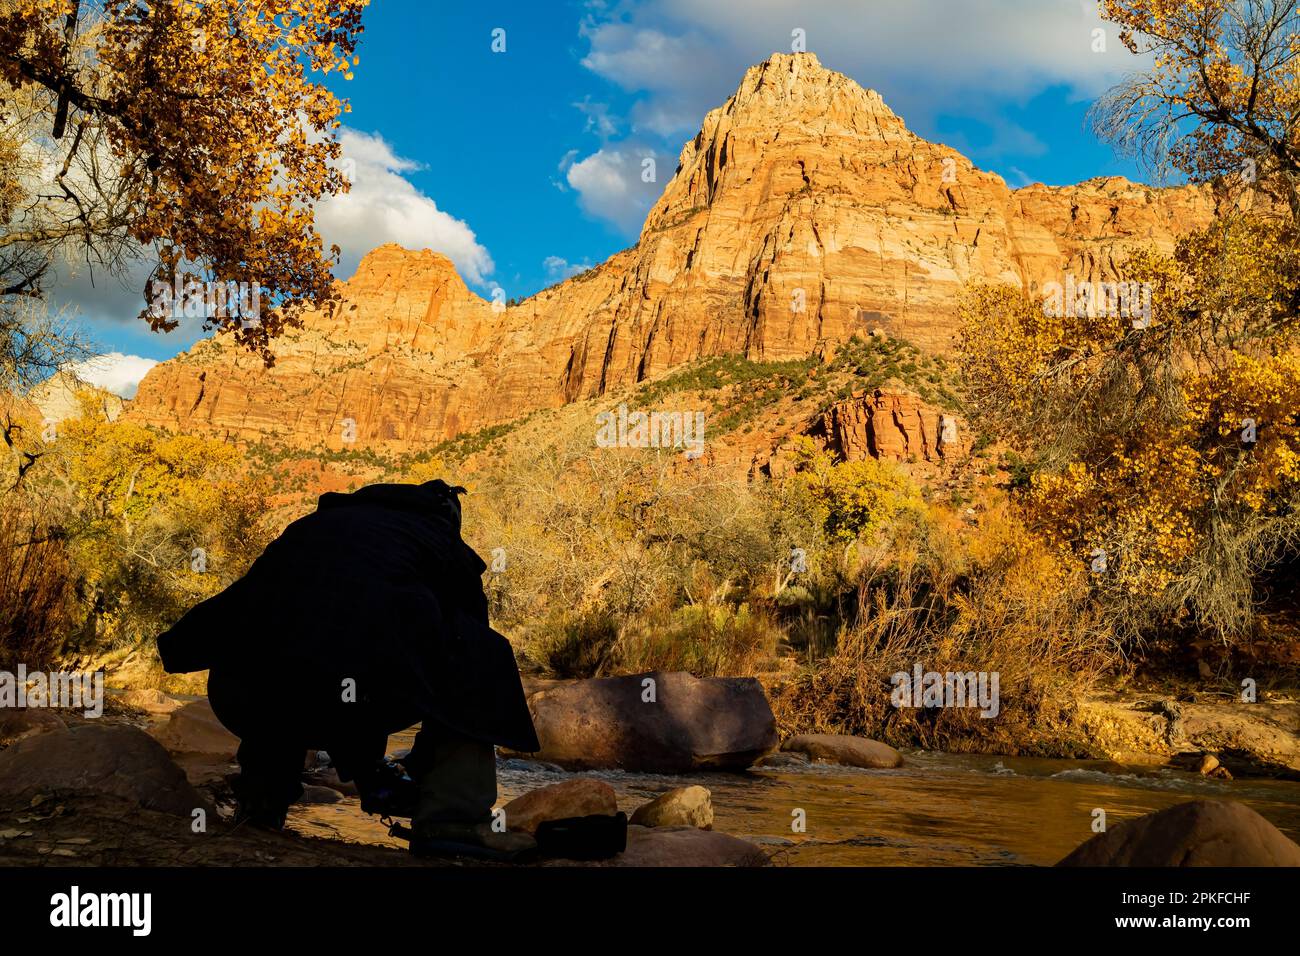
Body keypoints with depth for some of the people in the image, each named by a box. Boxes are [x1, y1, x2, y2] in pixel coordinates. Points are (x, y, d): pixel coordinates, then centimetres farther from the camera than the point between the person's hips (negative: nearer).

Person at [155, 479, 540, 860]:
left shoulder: (313, 525, 35)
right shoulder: (447, 545, 24)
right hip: (357, 708, -5)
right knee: (483, 657, 19)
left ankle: (259, 801, 31)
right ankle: (454, 817, 7)